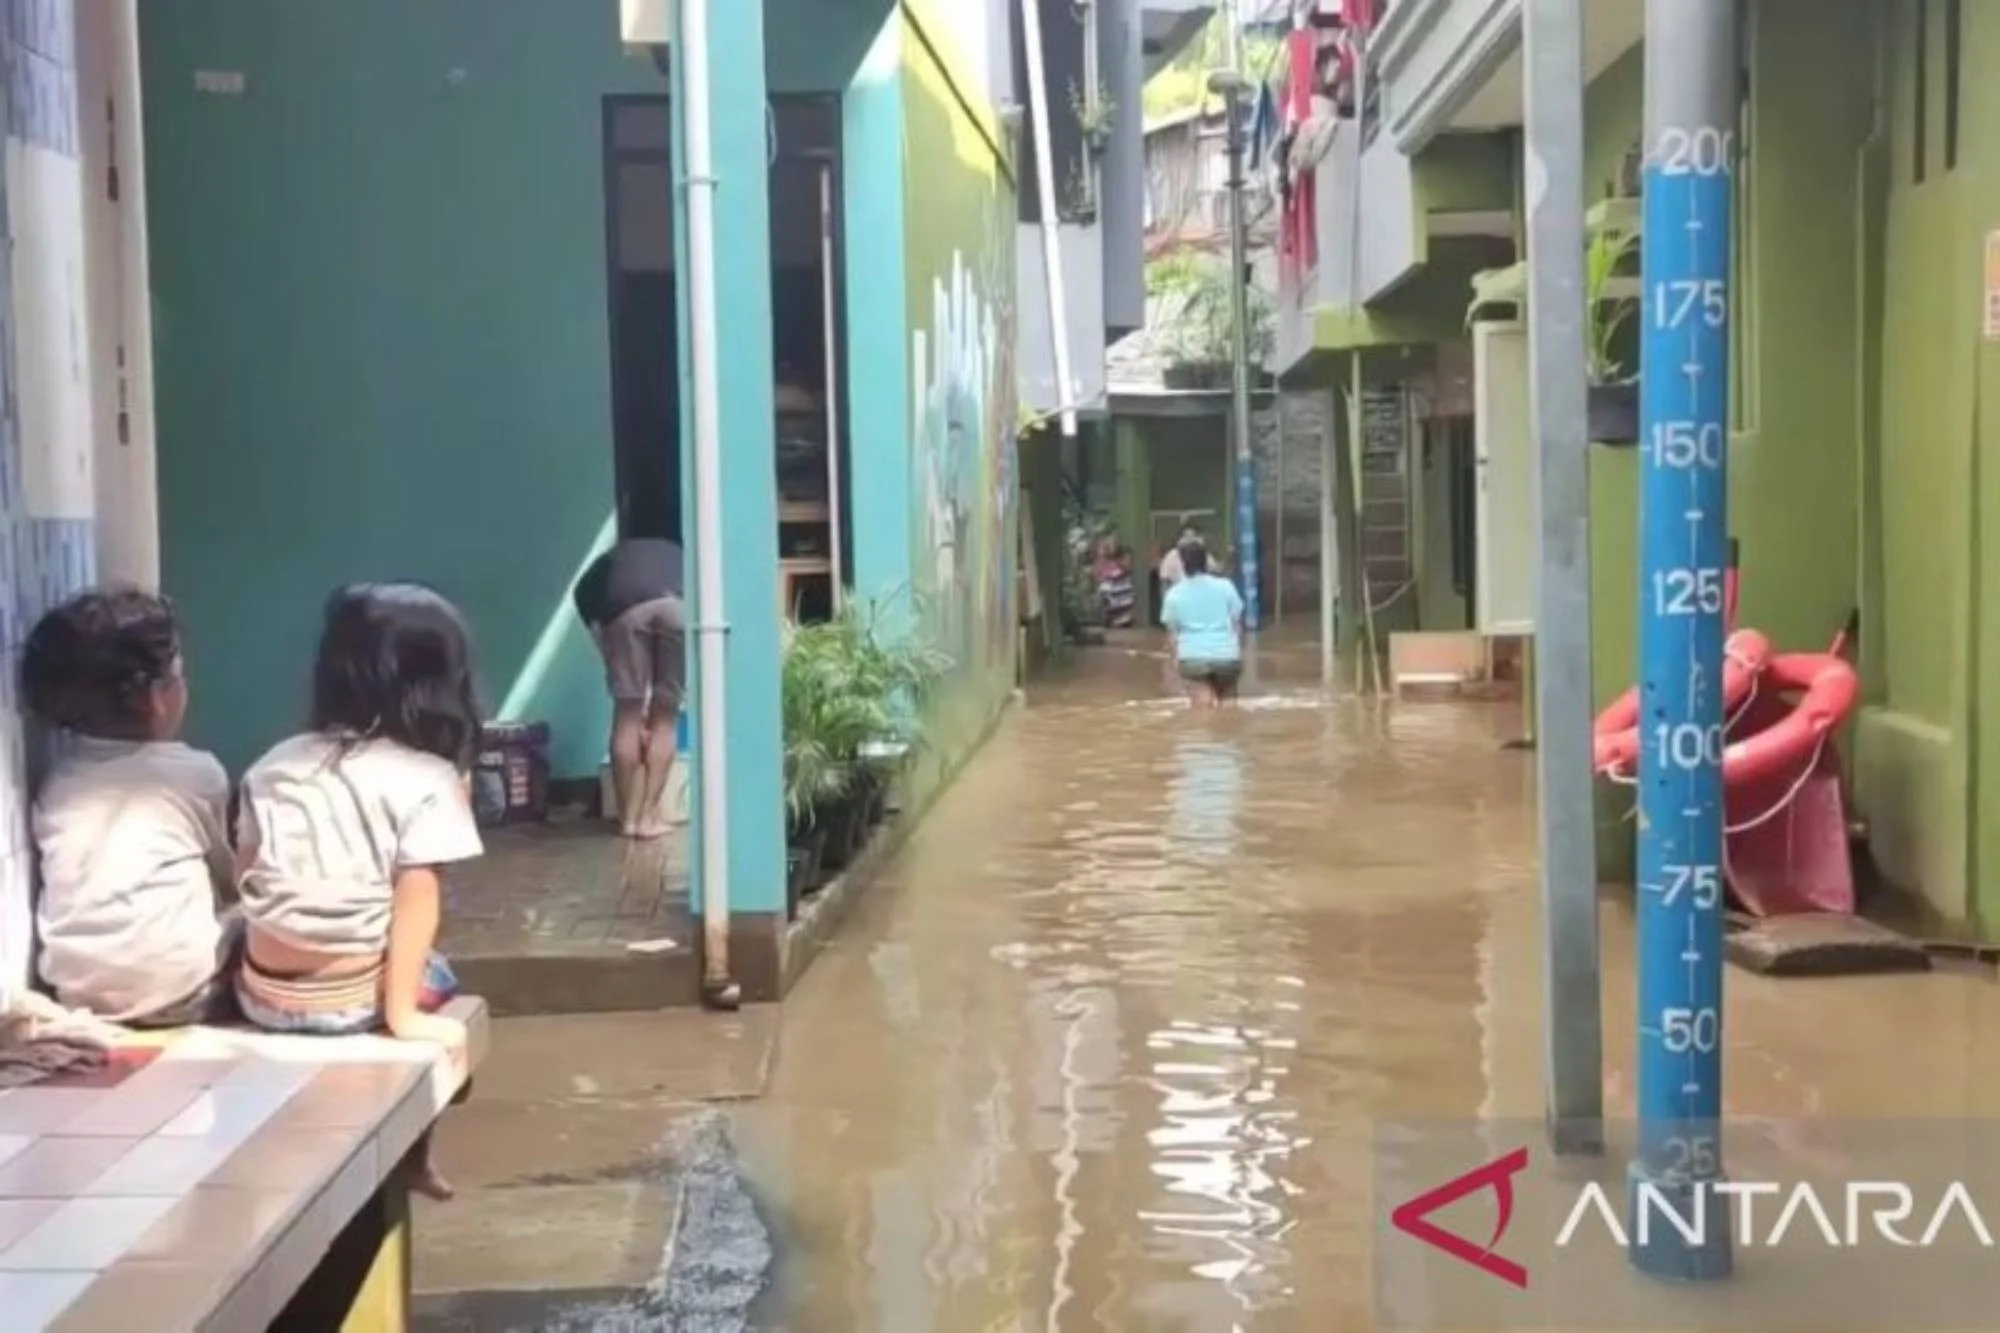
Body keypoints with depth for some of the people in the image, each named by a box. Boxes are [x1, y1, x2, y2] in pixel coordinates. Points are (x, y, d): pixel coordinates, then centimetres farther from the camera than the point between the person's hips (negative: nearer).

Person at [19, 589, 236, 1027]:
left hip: (74, 991, 5)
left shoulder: (57, 781, 9)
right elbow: (228, 877, 12)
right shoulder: (198, 772, -2)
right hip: (174, 993, -5)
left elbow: (94, 883, 14)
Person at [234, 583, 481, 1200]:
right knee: (437, 974, 26)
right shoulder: (429, 779, -9)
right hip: (350, 999, -4)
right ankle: (411, 1152, 32)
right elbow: (416, 899, -15)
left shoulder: (276, 765, 7)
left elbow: (246, 874, 11)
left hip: (260, 993, 5)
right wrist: (403, 1012, -13)